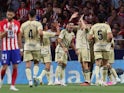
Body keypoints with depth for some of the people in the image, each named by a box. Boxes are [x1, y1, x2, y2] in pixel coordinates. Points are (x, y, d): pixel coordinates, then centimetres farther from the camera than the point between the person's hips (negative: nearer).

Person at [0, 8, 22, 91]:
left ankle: (13, 85, 2)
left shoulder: (17, 24, 6)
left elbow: (19, 37, 12)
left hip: (15, 48, 2)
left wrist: (20, 49, 10)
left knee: (15, 67, -3)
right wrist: (7, 29, -22)